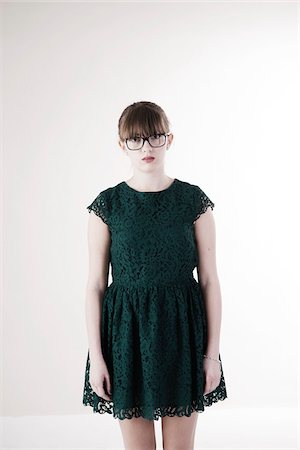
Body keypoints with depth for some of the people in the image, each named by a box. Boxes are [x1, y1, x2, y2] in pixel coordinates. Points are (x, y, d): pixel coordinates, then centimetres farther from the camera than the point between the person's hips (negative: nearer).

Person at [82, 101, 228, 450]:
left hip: (181, 329, 0)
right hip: (127, 330, 0)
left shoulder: (193, 200, -1)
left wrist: (213, 353, -2)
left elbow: (209, 281, 0)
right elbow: (96, 285, 0)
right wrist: (96, 357, -3)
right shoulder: (107, 205, -1)